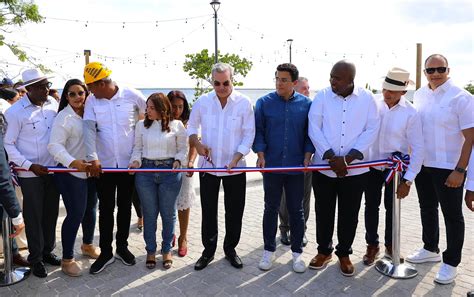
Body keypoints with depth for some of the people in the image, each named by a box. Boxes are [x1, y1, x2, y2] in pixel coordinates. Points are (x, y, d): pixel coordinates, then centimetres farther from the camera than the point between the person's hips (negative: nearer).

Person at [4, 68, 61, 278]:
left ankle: (48, 250, 32)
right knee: (34, 216, 7)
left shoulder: (53, 104, 0)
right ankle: (36, 258, 24)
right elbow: (8, 144, -8)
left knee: (51, 213, 14)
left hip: (53, 169, 4)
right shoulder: (16, 112, -12)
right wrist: (30, 166, -14)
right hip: (30, 174, -4)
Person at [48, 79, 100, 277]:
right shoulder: (64, 117, -14)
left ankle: (88, 245, 40)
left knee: (90, 209, 18)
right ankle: (67, 259, 12)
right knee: (75, 214, -4)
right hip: (71, 173, -6)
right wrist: (73, 162, -36)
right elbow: (55, 145, -22)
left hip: (90, 170, 7)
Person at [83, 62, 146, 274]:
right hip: (103, 164, 1)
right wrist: (93, 158, -23)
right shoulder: (92, 101, -3)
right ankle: (105, 252, 20)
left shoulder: (132, 95, -8)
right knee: (105, 208, 7)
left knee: (125, 206, 12)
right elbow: (89, 129, -13)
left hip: (128, 162, -1)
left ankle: (122, 247, 28)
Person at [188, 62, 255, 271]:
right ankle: (208, 250, 26)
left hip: (235, 167, -1)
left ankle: (230, 249, 29)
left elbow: (249, 134, -7)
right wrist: (197, 143, -9)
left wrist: (236, 158, -19)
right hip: (208, 165, 1)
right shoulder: (202, 101, -2)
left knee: (234, 211, 9)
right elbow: (191, 126, 10)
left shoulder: (244, 103, -8)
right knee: (208, 210, 10)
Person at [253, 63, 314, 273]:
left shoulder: (306, 104, 2)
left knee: (296, 210, 10)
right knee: (271, 209, 11)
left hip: (297, 167, 0)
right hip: (271, 166, 0)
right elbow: (258, 132, 2)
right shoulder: (264, 103, 0)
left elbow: (310, 134, 6)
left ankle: (297, 252, 24)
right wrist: (261, 156, -9)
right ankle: (268, 250, 25)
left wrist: (307, 157, -5)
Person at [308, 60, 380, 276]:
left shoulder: (366, 98, -2)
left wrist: (348, 157, -15)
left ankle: (344, 253, 30)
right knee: (323, 211, 11)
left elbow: (371, 130, -5)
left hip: (355, 169, 0)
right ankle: (324, 250, 30)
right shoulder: (322, 96, -3)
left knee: (349, 214, 10)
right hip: (324, 166, 0)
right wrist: (332, 157, -15)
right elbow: (314, 129, -7)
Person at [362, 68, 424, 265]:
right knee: (371, 206, 11)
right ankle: (372, 245, 28)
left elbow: (417, 149, -12)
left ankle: (390, 245, 32)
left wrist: (408, 180, -14)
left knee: (392, 207, 11)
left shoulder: (410, 113, -14)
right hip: (371, 164, 2)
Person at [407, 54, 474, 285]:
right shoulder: (419, 95, 6)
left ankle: (450, 263, 19)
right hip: (422, 164, 6)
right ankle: (430, 250, 37)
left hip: (448, 168, -6)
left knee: (452, 215, 6)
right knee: (427, 209, 19)